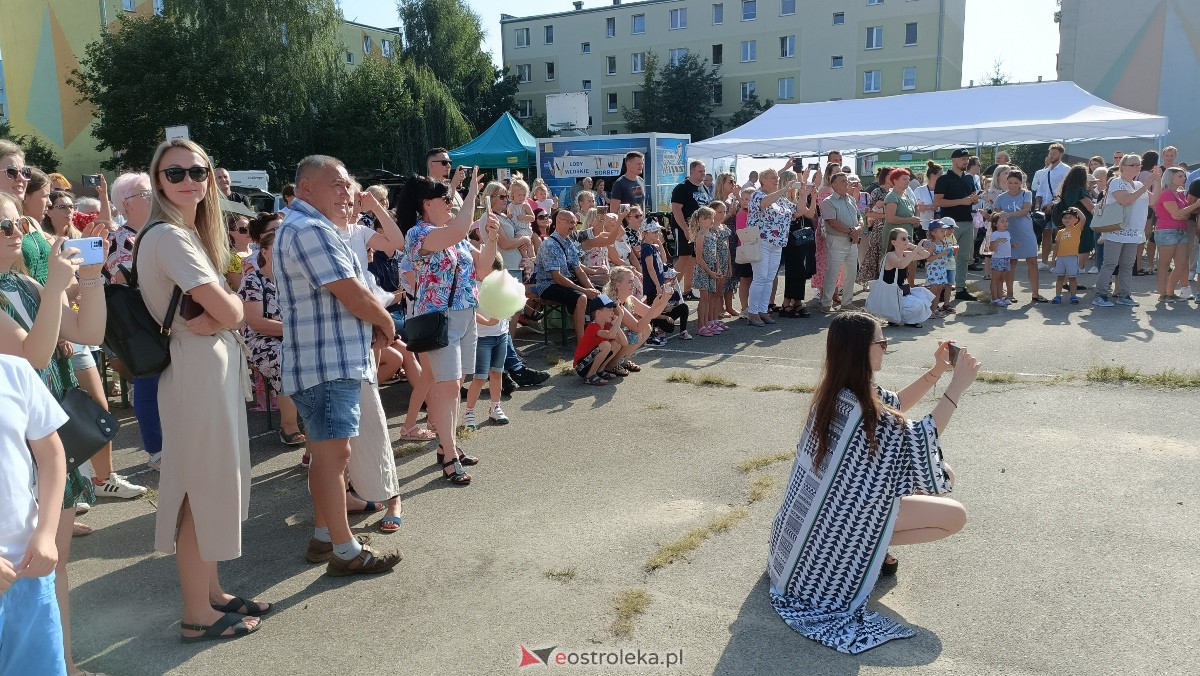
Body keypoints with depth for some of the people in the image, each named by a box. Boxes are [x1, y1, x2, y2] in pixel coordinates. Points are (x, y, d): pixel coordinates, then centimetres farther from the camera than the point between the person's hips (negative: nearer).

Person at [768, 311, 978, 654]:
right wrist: (957, 385, -19)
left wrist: (936, 372, 3)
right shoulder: (856, 407, -32)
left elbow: (895, 406, 13)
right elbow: (921, 440, -21)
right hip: (840, 518, -9)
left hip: (836, 500, 9)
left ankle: (869, 544, 12)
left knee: (943, 475, 13)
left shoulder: (838, 389, -3)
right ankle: (864, 547, 1)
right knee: (954, 516, -3)